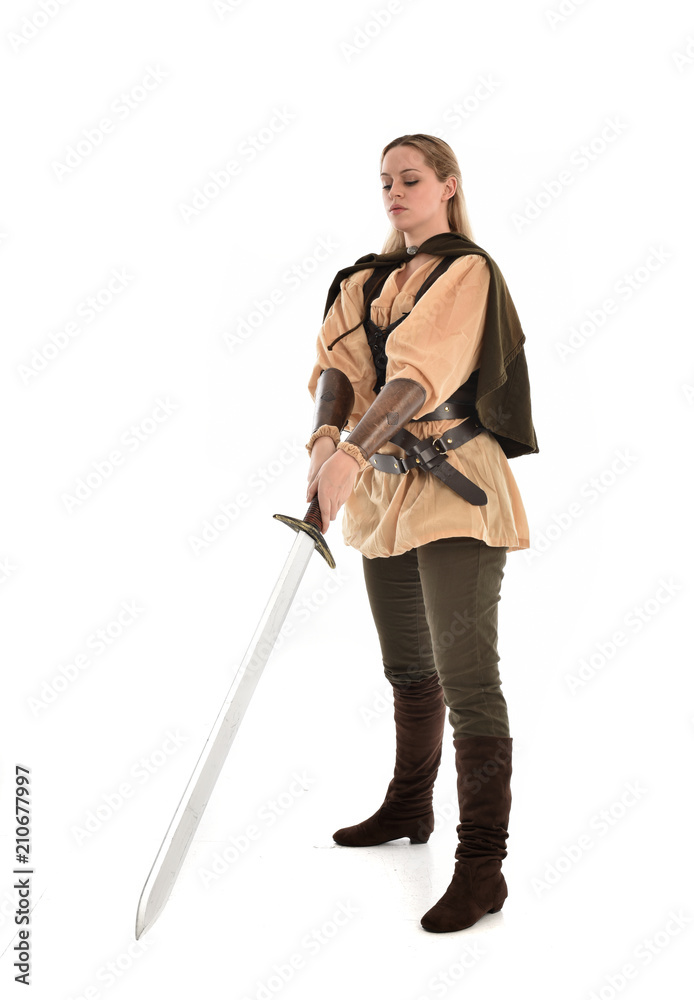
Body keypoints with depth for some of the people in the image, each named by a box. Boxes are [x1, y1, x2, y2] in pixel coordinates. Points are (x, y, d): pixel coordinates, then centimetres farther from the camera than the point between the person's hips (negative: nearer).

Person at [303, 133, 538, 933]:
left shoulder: (467, 272, -8)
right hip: (383, 488, 7)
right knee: (408, 668, 19)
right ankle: (409, 808, 36)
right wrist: (325, 436, -23)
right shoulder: (366, 281, 14)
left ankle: (483, 865, -3)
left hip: (456, 494, -7)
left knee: (465, 674, -10)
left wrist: (352, 450, -37)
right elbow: (340, 360, -3)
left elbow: (421, 374, -24)